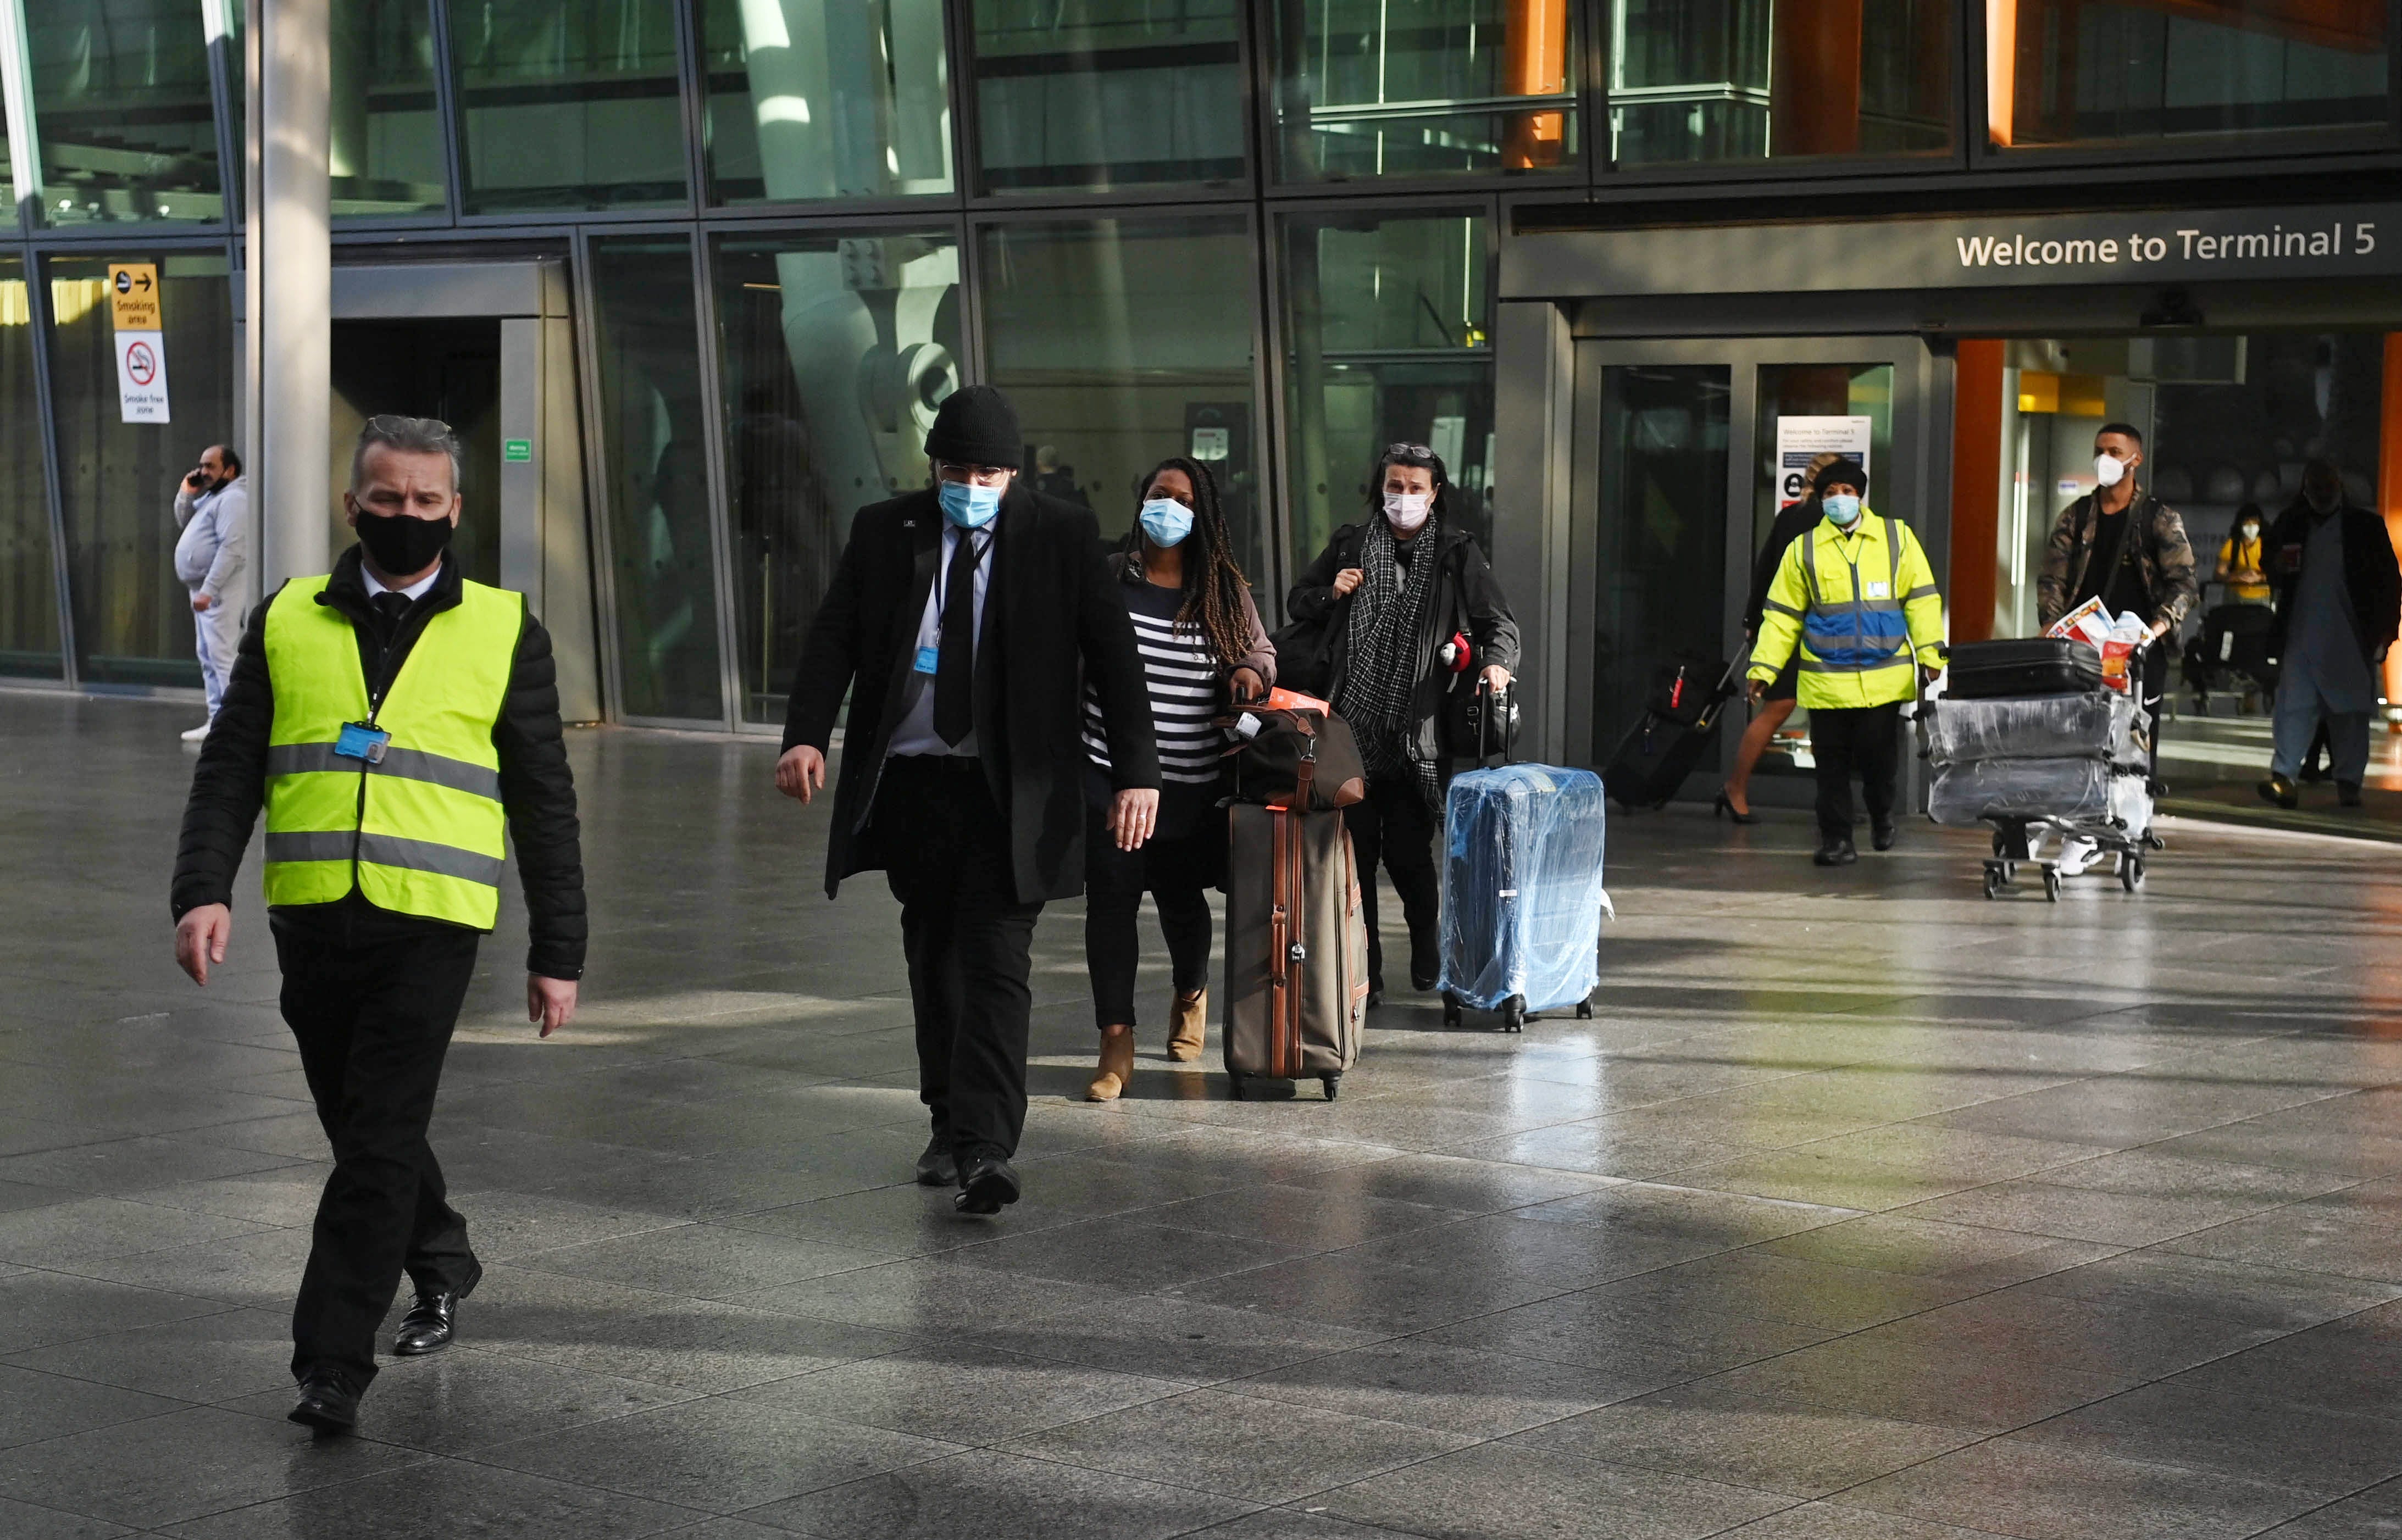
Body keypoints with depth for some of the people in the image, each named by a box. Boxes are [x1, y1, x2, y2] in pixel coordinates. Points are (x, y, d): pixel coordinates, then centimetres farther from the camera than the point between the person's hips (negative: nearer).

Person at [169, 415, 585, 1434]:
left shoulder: (505, 633, 6)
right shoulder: (287, 622, 11)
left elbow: (545, 803, 9)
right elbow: (230, 768, 8)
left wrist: (557, 952, 7)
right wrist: (204, 890, -8)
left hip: (430, 925, -3)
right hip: (311, 919, 3)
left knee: (379, 1140, -10)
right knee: (360, 1127, 14)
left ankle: (332, 1365, -6)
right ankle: (440, 1266, 40)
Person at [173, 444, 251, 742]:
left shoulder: (233, 499, -14)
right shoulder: (212, 496, 19)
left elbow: (232, 549, -23)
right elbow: (186, 524, 29)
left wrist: (209, 589, -26)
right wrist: (185, 495, 11)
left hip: (220, 590, -11)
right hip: (205, 588, 11)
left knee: (221, 655, -15)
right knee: (208, 656, 11)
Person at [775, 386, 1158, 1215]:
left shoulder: (1063, 536, 0)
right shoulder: (883, 532, 6)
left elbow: (1113, 655, -3)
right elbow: (834, 637, 1)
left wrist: (1136, 771, -12)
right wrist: (806, 734, -16)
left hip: (1009, 791, -3)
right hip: (910, 782, 3)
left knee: (995, 963, -10)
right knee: (934, 959, 13)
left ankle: (985, 1149, -15)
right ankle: (949, 1126, 27)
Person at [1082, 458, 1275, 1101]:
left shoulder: (1224, 591, 4)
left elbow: (1262, 650, 16)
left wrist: (1252, 669, -8)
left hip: (1192, 783, 2)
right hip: (1110, 775, -2)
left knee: (1181, 898, 15)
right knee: (1110, 900, -6)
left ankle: (1191, 996, 45)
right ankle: (1117, 1044, -2)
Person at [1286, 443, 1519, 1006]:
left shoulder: (1457, 553, 6)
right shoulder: (1350, 544, 11)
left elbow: (1498, 621, 1)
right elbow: (1297, 602, 21)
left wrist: (1497, 662, -20)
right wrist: (1331, 593, -1)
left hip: (1416, 729, -2)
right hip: (1352, 723, 2)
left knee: (1407, 849, -2)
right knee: (1357, 849, 2)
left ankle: (1428, 946, 25)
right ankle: (1362, 970, 11)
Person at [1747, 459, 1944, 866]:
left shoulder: (1896, 537, 7)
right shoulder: (1803, 549, 8)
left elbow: (1921, 599, 7)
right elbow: (1782, 615, 10)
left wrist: (1930, 655, -2)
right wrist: (1763, 668, 2)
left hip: (1885, 676, -1)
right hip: (1826, 679, 1)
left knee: (1879, 756, 0)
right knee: (1832, 764, 2)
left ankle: (1882, 816, 28)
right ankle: (1836, 840, 11)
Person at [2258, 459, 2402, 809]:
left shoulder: (2366, 525, 6)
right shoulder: (2291, 524, 12)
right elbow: (2271, 572, 22)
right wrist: (2278, 567, -3)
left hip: (2351, 636, -1)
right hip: (2301, 633, 1)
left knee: (2351, 710, 3)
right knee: (2294, 706, -8)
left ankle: (2349, 781, 10)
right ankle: (2283, 777, -13)